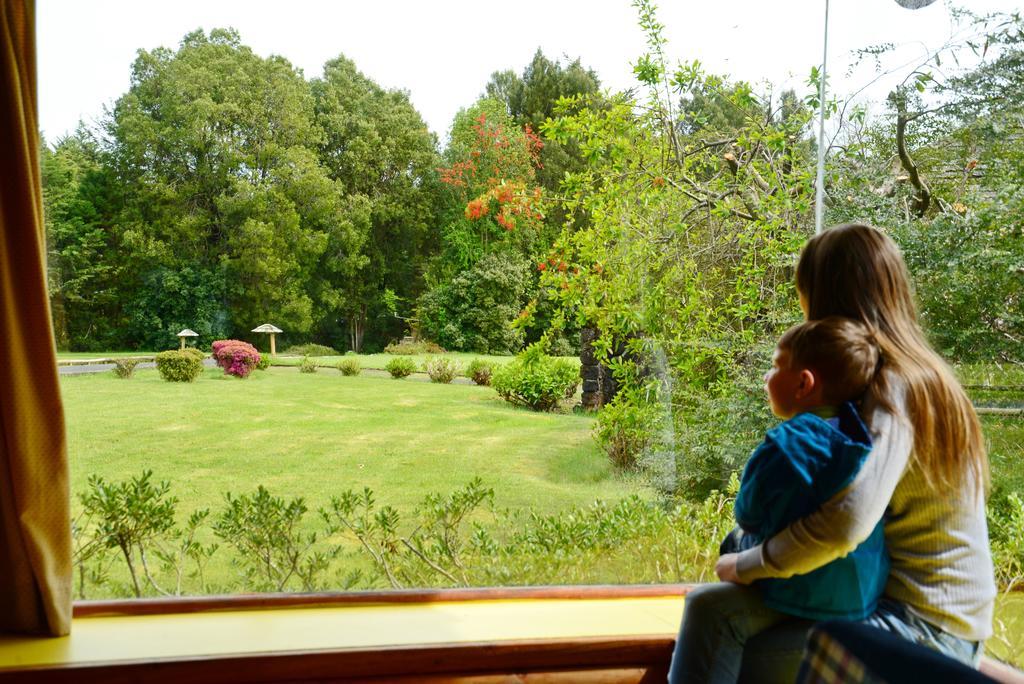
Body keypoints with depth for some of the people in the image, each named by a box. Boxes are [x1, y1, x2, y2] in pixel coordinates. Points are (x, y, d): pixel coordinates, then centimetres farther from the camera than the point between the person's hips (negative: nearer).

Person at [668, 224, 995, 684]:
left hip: (925, 627, -8)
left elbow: (847, 522, -35)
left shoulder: (892, 390, -20)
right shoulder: (915, 378, 10)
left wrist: (748, 566, -18)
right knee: (713, 606, -1)